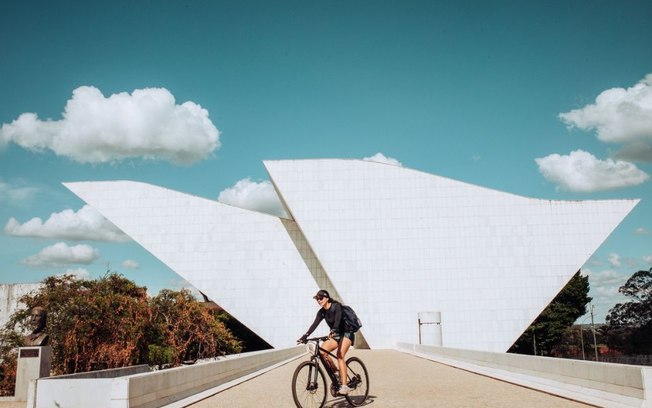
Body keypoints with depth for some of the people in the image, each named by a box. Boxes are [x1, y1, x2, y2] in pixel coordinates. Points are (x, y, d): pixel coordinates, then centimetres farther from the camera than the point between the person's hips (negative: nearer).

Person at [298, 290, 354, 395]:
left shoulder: (336, 306, -16)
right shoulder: (322, 312, 2)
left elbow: (338, 319, -33)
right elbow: (314, 324, -7)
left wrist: (333, 331, -50)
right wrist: (305, 336, -20)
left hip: (346, 334, -6)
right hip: (335, 336, 6)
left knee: (340, 356, -26)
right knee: (322, 351, -18)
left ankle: (344, 386, -27)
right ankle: (336, 372, -1)